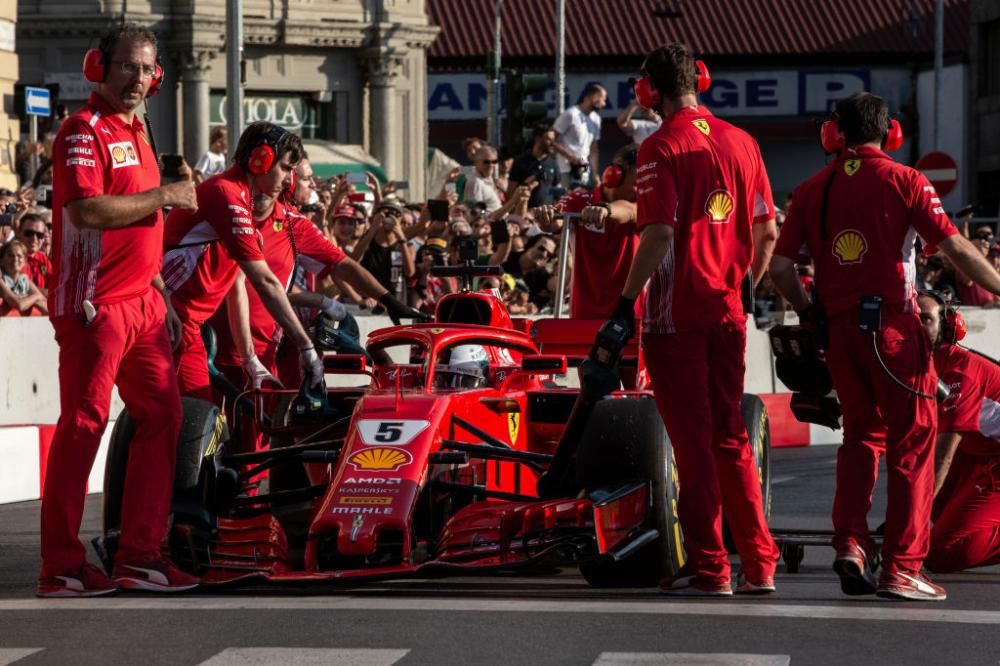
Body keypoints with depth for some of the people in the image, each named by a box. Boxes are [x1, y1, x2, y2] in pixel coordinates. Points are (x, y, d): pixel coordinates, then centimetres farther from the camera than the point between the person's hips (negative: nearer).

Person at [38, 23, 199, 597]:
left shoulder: (135, 131, 19)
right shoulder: (85, 130, -9)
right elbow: (87, 209, -23)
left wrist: (161, 296, 23)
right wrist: (163, 196, -14)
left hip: (140, 304, 9)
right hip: (95, 305, -9)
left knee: (163, 416, 7)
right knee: (84, 425, -8)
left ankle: (140, 554, 12)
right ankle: (62, 567, -5)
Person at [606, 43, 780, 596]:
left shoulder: (661, 147, -11)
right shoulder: (741, 142, 8)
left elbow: (658, 235, -18)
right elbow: (767, 232, 11)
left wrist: (627, 300, -12)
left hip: (676, 311, -6)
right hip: (727, 308, 6)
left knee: (692, 437, -1)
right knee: (730, 434, 13)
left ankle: (708, 567, 0)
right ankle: (758, 564, 11)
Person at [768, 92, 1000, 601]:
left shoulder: (811, 190, 8)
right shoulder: (903, 181, -3)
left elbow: (779, 267, 4)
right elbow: (956, 248, -8)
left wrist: (811, 313, 17)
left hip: (839, 327, 4)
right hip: (892, 324, -4)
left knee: (861, 433, 20)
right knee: (912, 440, 2)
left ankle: (850, 543, 4)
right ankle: (901, 567, -3)